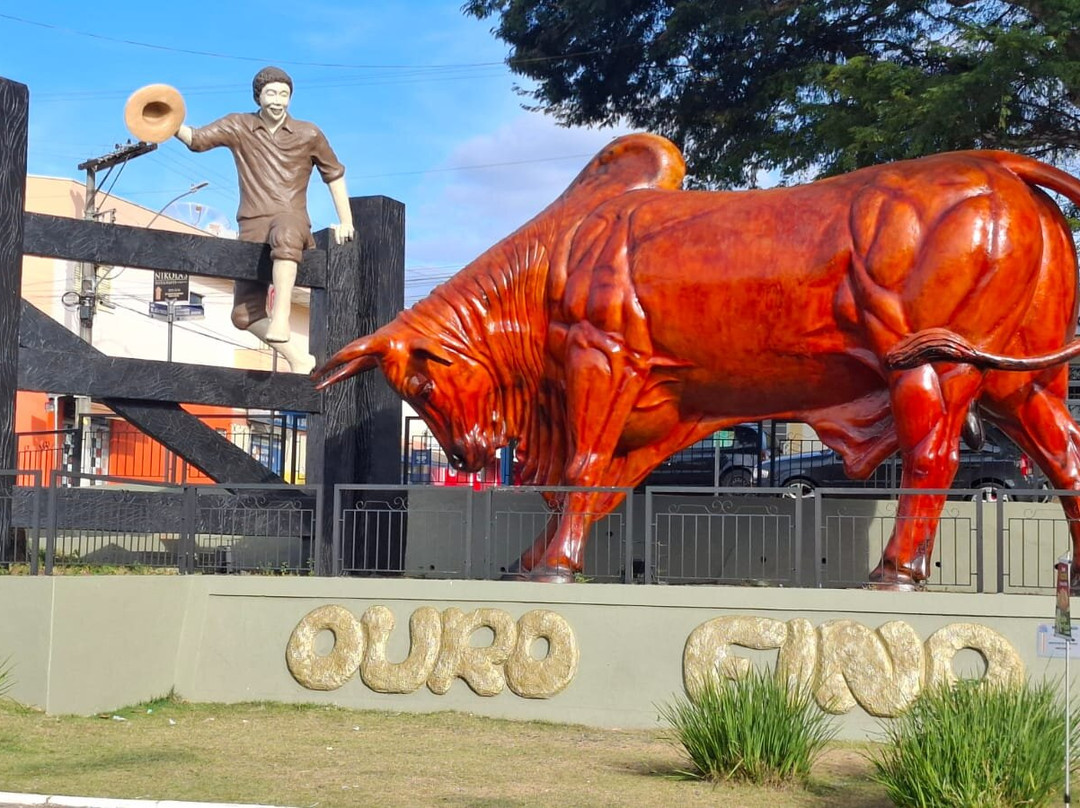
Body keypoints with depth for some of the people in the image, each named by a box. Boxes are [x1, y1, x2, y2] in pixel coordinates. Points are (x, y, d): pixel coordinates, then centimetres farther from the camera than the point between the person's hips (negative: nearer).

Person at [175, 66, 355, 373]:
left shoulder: (308, 134, 11)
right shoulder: (239, 126, 11)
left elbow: (334, 175, 19)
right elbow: (198, 139, 1)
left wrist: (345, 222, 12)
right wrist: (174, 127, -21)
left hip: (292, 222, -3)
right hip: (253, 228, 3)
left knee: (284, 234, -44)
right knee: (244, 313, -9)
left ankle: (281, 317, -49)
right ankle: (298, 359, 4)